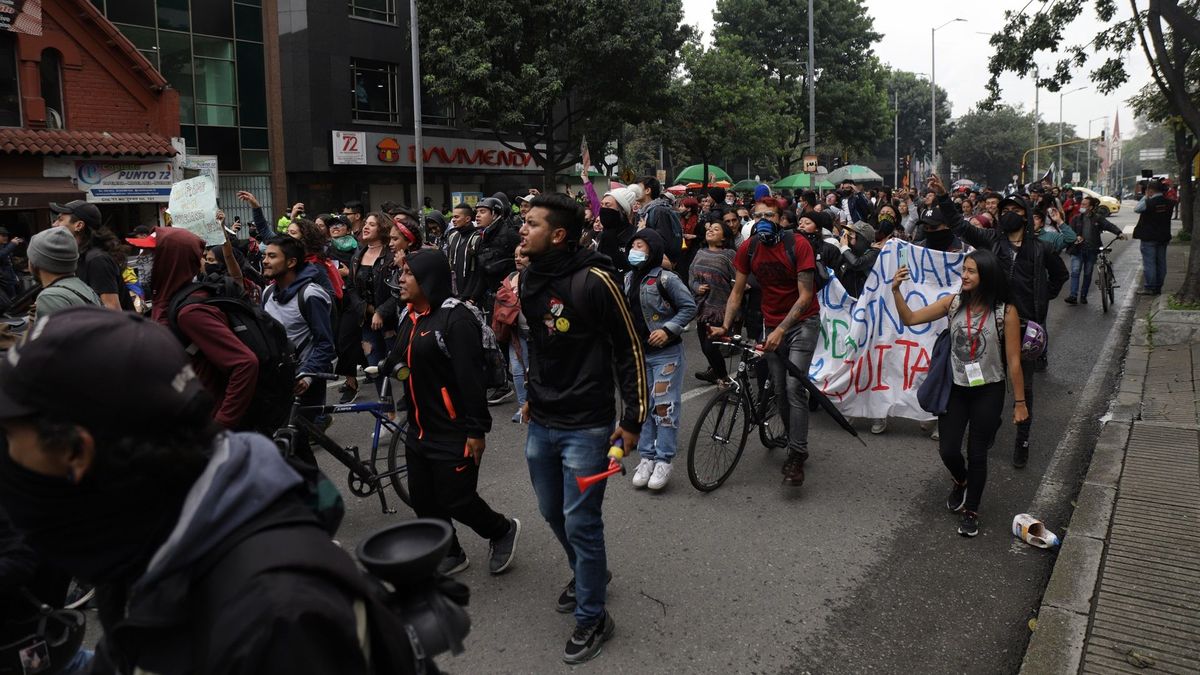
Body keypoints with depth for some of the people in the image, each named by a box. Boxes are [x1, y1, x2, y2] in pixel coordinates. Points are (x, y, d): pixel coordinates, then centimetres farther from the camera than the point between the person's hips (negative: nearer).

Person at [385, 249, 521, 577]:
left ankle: (503, 530, 27)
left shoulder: (455, 318, -18)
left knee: (455, 500, -1)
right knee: (423, 500, 14)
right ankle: (450, 555, 34)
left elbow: (471, 377, -21)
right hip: (418, 431, 9)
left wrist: (477, 430, -22)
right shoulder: (410, 317, 10)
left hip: (453, 434, -8)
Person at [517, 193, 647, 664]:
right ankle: (587, 573, 45)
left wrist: (633, 419, -12)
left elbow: (630, 350, -13)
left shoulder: (593, 281, -18)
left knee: (580, 523, -1)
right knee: (552, 513, 19)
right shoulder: (527, 281, 4)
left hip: (586, 426, -7)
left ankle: (592, 617, 18)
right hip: (541, 424, 7)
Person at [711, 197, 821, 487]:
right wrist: (725, 326, -12)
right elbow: (737, 291, 0)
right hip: (772, 325, 4)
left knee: (794, 386, -16)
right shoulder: (747, 248, -6)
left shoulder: (798, 245, -18)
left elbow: (805, 295, -20)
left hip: (802, 321, -4)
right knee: (779, 390, 7)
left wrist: (781, 330, -29)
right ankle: (795, 446, 24)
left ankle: (797, 456, -10)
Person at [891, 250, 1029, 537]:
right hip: (955, 388, 3)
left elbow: (1013, 360, -9)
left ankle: (971, 511, 27)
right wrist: (896, 291, -19)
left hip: (988, 392, -3)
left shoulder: (1005, 312, -14)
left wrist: (1020, 402, -5)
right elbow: (910, 319, -4)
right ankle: (961, 482, 41)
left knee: (977, 454, 7)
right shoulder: (953, 303, -5)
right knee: (948, 450, 6)